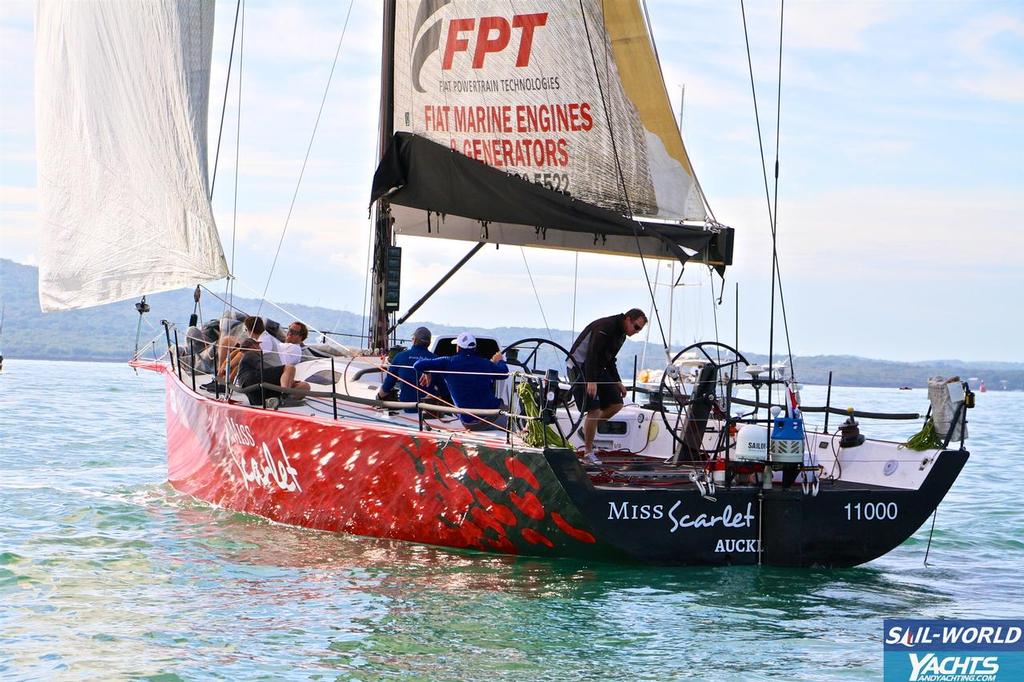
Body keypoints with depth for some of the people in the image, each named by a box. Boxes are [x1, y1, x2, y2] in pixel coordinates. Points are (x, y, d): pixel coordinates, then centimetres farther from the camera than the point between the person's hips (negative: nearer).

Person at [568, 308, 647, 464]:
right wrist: (591, 381, -33)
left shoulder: (621, 334, 13)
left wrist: (618, 382, 15)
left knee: (616, 404, 1)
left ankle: (588, 430, 16)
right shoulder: (606, 327, -19)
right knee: (594, 410, -15)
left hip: (597, 368, 10)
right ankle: (588, 453, -5)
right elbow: (591, 353, -27)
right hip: (580, 367, -10)